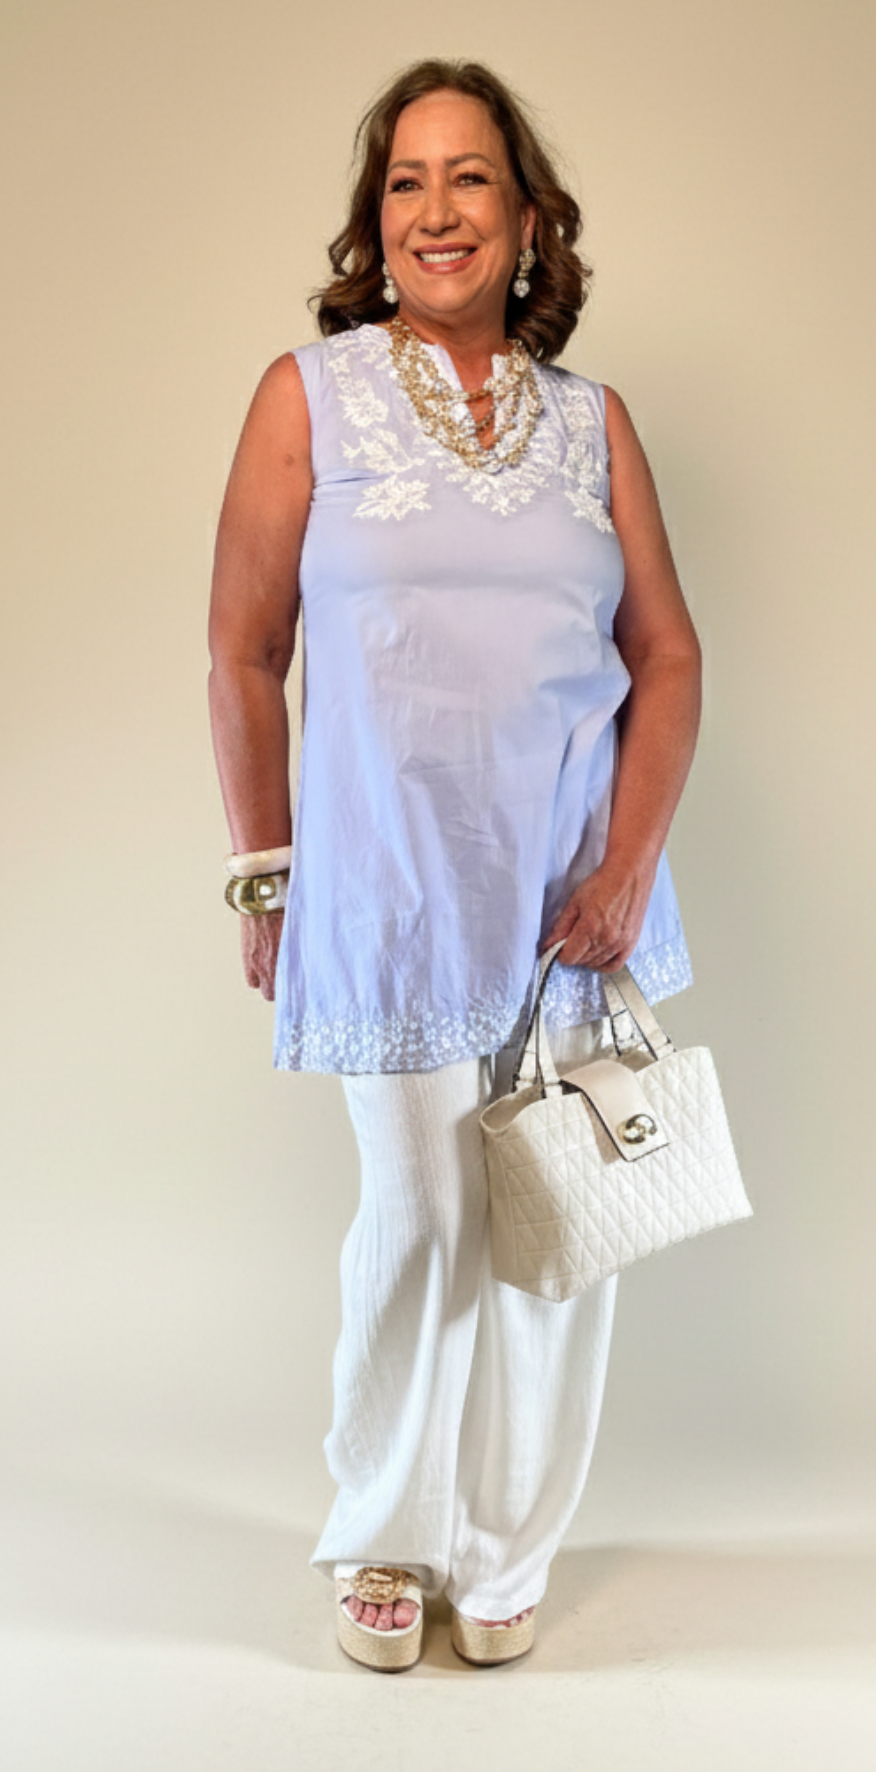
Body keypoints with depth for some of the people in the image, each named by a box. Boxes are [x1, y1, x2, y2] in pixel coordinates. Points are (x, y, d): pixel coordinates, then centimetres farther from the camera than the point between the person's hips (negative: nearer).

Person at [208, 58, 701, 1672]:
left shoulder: (592, 420, 9)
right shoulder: (311, 392, 3)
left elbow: (667, 655, 6)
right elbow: (242, 651, 1)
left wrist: (630, 864, -5)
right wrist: (264, 876, -1)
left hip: (578, 888, 3)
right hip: (394, 890, -2)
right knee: (422, 1217, 3)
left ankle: (506, 1552, 30)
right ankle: (382, 1536, 29)